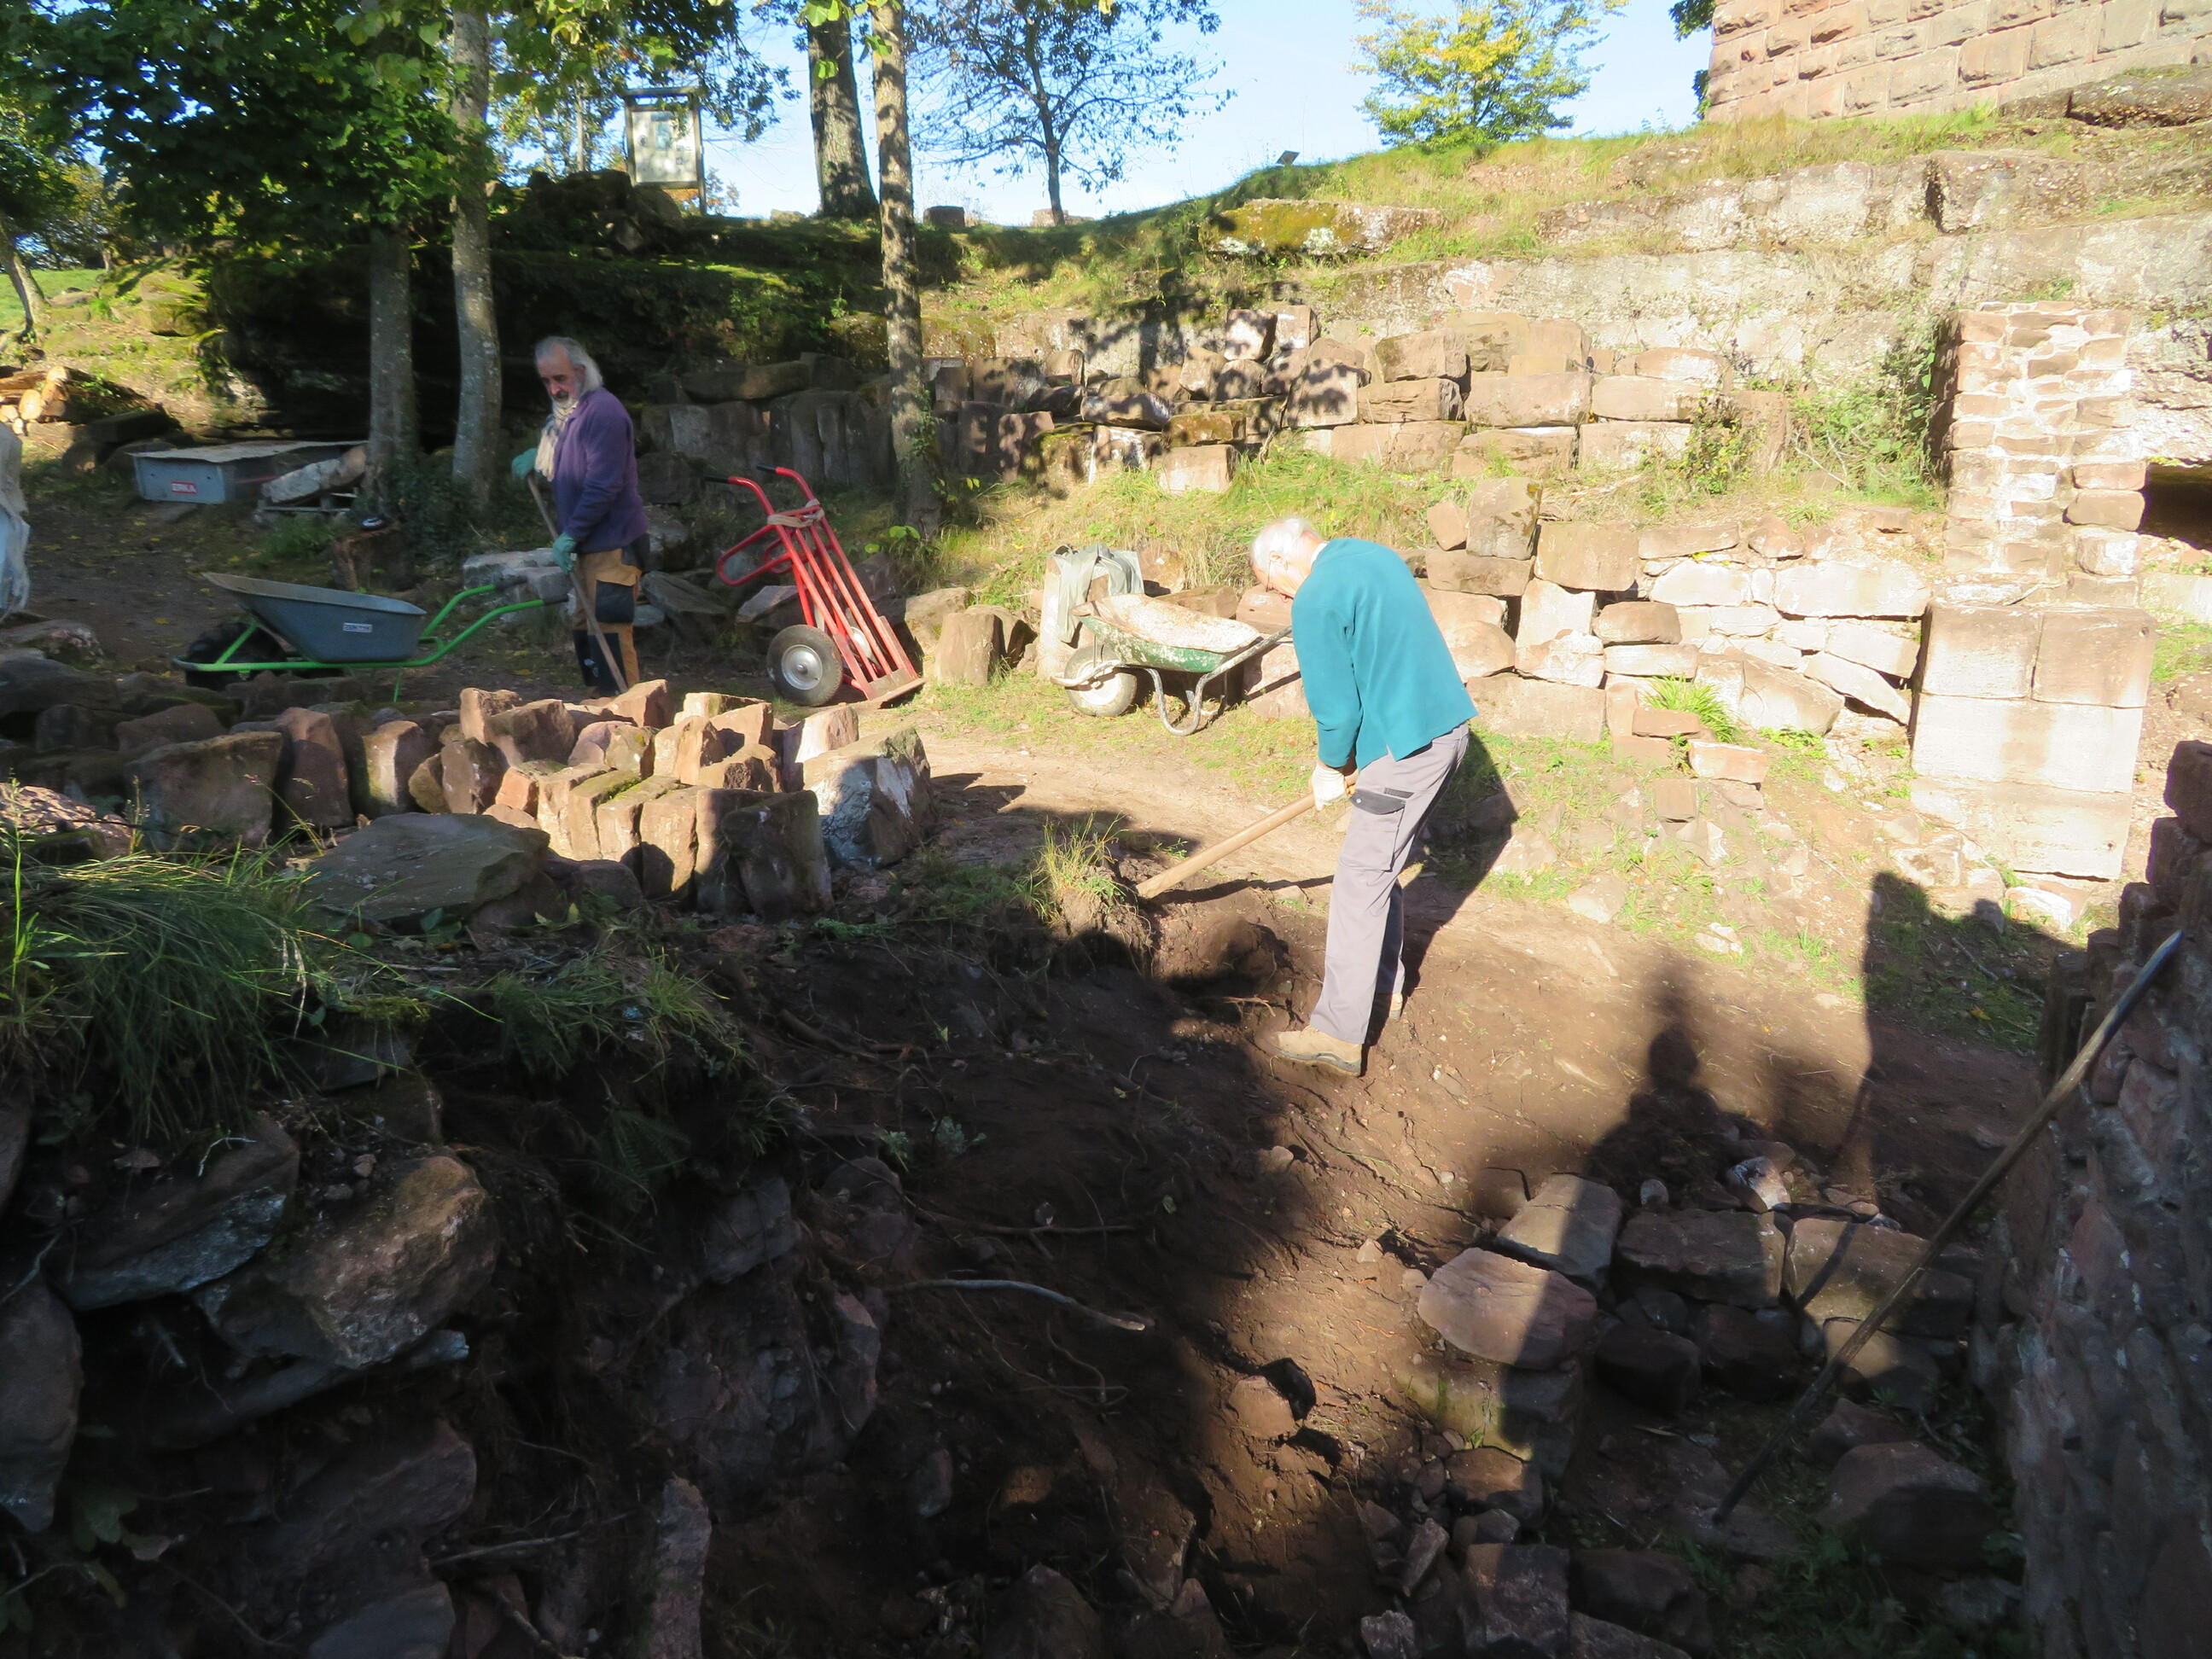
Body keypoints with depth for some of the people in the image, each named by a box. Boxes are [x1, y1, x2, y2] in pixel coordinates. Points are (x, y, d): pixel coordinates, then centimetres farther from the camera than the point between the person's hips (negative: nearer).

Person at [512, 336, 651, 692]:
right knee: (582, 628, 15)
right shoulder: (563, 414, 16)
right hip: (583, 544, 10)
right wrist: (536, 455, 18)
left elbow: (603, 485, -22)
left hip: (612, 545, -10)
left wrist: (571, 534, -20)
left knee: (608, 631, -12)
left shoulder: (603, 410, -16)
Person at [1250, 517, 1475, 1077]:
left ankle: (1338, 1035, 1)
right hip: (1447, 724, 9)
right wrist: (1351, 759, 19)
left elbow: (1335, 706, -14)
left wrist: (1333, 768, 5)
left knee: (1361, 881, -4)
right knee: (1381, 862, 23)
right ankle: (1382, 977, 39)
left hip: (1407, 747, -9)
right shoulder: (1377, 555, 13)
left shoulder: (1316, 601, -15)